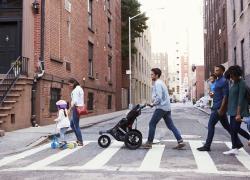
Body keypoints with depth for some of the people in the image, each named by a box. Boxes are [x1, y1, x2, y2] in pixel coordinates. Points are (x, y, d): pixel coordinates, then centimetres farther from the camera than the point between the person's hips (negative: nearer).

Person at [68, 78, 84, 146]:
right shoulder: (79, 88, 17)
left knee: (76, 125, -3)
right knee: (72, 124, 17)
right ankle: (78, 139, 21)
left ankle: (80, 142, 4)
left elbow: (74, 101, -21)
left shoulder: (75, 90, -13)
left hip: (76, 108, -10)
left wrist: (70, 109, -16)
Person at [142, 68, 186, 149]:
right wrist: (154, 103, 13)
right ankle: (180, 141, 2)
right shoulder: (160, 82, 19)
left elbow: (159, 97, -22)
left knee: (152, 124, -1)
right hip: (167, 108, 10)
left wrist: (153, 104, -8)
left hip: (161, 107, -10)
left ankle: (149, 143, 5)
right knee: (171, 125, 8)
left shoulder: (157, 83, -12)